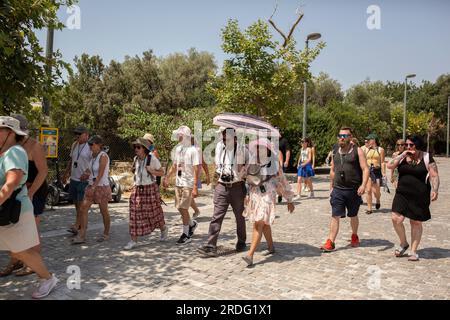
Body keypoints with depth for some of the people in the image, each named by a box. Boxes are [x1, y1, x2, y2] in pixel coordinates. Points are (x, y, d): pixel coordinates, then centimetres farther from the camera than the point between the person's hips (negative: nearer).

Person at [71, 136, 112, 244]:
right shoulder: (94, 155, 9)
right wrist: (87, 172, 1)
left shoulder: (103, 156, -15)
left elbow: (100, 174, -21)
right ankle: (81, 236, 5)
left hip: (102, 187, -8)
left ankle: (106, 234, 23)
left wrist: (93, 187, -24)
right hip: (92, 186, 8)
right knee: (83, 208, 0)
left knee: (104, 212, 6)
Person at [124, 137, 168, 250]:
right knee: (135, 215, 0)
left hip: (150, 188, -4)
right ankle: (133, 240, 6)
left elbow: (162, 172, -5)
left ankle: (164, 229, 36)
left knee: (154, 213, 9)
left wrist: (152, 171, -21)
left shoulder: (152, 158, -11)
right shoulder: (136, 159, 5)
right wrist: (133, 171, 0)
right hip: (137, 189, 4)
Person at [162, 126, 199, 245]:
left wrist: (195, 187, -20)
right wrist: (167, 178, 17)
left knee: (183, 208, -4)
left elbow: (196, 170, -16)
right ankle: (192, 224, 35)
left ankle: (185, 234, 10)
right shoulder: (178, 149, 10)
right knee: (180, 207, 11)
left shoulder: (192, 150, -12)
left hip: (188, 184, -7)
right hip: (178, 183, 7)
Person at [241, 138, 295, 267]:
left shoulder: (274, 166, -4)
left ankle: (250, 255, -17)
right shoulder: (251, 166, 5)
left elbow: (283, 183, 4)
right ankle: (271, 247, 37)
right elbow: (245, 181, 16)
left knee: (258, 225, -14)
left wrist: (289, 200, 9)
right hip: (254, 198, 5)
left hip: (267, 198, -5)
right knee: (264, 224, 17)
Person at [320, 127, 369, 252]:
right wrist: (331, 186, 17)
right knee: (335, 216, -3)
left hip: (353, 190, -2)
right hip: (338, 190, 2)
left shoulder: (357, 151, -4)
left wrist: (363, 185, -22)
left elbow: (365, 169, -9)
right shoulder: (336, 152, 9)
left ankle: (354, 236, 39)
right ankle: (330, 242, -1)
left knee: (353, 216, 16)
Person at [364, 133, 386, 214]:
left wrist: (383, 173, -8)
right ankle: (369, 208, 5)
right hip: (368, 171, 3)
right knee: (368, 190, -3)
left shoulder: (380, 150, 1)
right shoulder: (367, 150, 13)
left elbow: (382, 162, -2)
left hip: (377, 171, -3)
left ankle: (378, 200, 28)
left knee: (376, 191, -6)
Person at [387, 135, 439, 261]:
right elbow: (390, 166, -7)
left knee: (416, 223, 7)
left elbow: (434, 175, -5)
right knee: (396, 219, -10)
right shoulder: (402, 157, 7)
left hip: (419, 197, -2)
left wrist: (435, 190, -19)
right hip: (402, 194, 3)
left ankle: (414, 251, 21)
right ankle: (404, 244, 16)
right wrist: (403, 154, -11)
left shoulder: (427, 158, -2)